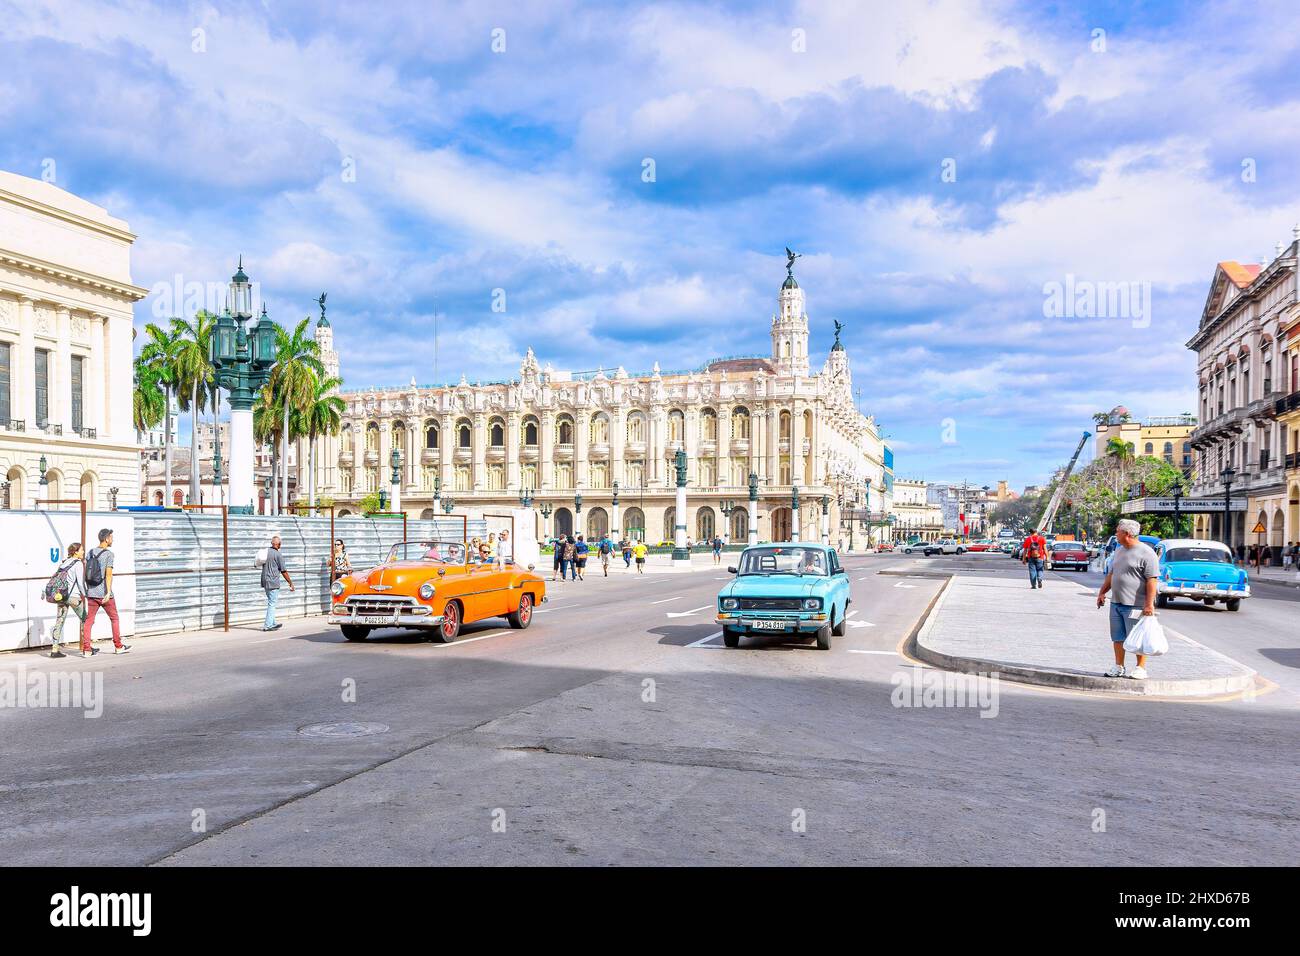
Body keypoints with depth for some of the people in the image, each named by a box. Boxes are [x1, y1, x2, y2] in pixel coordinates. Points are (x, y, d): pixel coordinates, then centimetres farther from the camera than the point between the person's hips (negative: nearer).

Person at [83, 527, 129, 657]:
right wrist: (108, 592, -22)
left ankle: (86, 649, 2)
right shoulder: (108, 554, -10)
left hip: (91, 593, 5)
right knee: (114, 618, 10)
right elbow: (109, 574, -18)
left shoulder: (90, 552, 8)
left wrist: (87, 588, 21)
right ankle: (118, 646, 16)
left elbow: (86, 572, 11)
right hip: (104, 593, -5)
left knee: (89, 620, 5)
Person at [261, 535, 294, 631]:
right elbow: (284, 571, -11)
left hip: (265, 581, 7)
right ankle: (268, 625, -3)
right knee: (272, 604, -2)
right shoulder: (278, 554, -13)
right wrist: (290, 583, -2)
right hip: (273, 582, -7)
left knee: (271, 603, 17)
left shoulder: (266, 551, 7)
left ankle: (273, 624, 24)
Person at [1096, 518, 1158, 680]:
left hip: (1135, 605, -8)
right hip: (1116, 603, 8)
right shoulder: (1119, 550, 15)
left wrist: (1149, 604, -20)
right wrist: (1102, 592, 21)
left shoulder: (1146, 553, -11)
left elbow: (1152, 580, -16)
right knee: (1118, 637, 11)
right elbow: (1111, 574, 24)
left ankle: (1141, 668, 9)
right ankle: (1119, 667, 19)